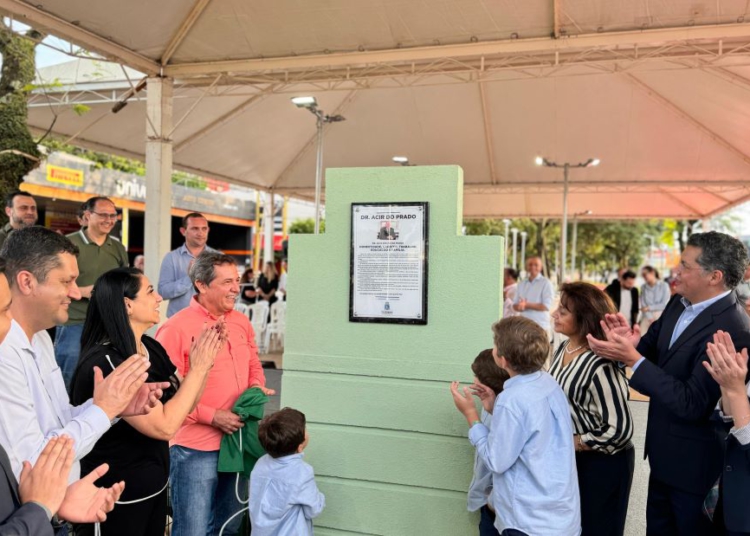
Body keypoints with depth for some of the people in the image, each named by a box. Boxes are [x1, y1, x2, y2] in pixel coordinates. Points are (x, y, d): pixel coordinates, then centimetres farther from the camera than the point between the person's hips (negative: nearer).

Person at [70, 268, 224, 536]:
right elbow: (164, 426, -28)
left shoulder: (151, 347, -1)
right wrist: (197, 369, -21)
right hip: (116, 495, -7)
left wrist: (204, 361, -8)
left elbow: (183, 404, 6)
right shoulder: (104, 363, -25)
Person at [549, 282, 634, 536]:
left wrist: (571, 443, -18)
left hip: (602, 464, -8)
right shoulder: (563, 349, -3)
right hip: (569, 458, 8)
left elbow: (620, 430, -28)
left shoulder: (600, 366, -29)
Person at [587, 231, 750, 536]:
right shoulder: (679, 304, -2)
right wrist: (630, 341, -20)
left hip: (694, 461, -8)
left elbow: (692, 404, -32)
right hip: (664, 450, 8)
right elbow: (653, 350, 3)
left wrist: (632, 358, -33)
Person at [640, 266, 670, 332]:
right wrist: (650, 318, -10)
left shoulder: (664, 285, -4)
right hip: (647, 317, 3)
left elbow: (665, 304, -6)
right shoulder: (643, 287, 7)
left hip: (660, 317, -3)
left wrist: (649, 308, -8)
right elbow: (643, 305, 2)